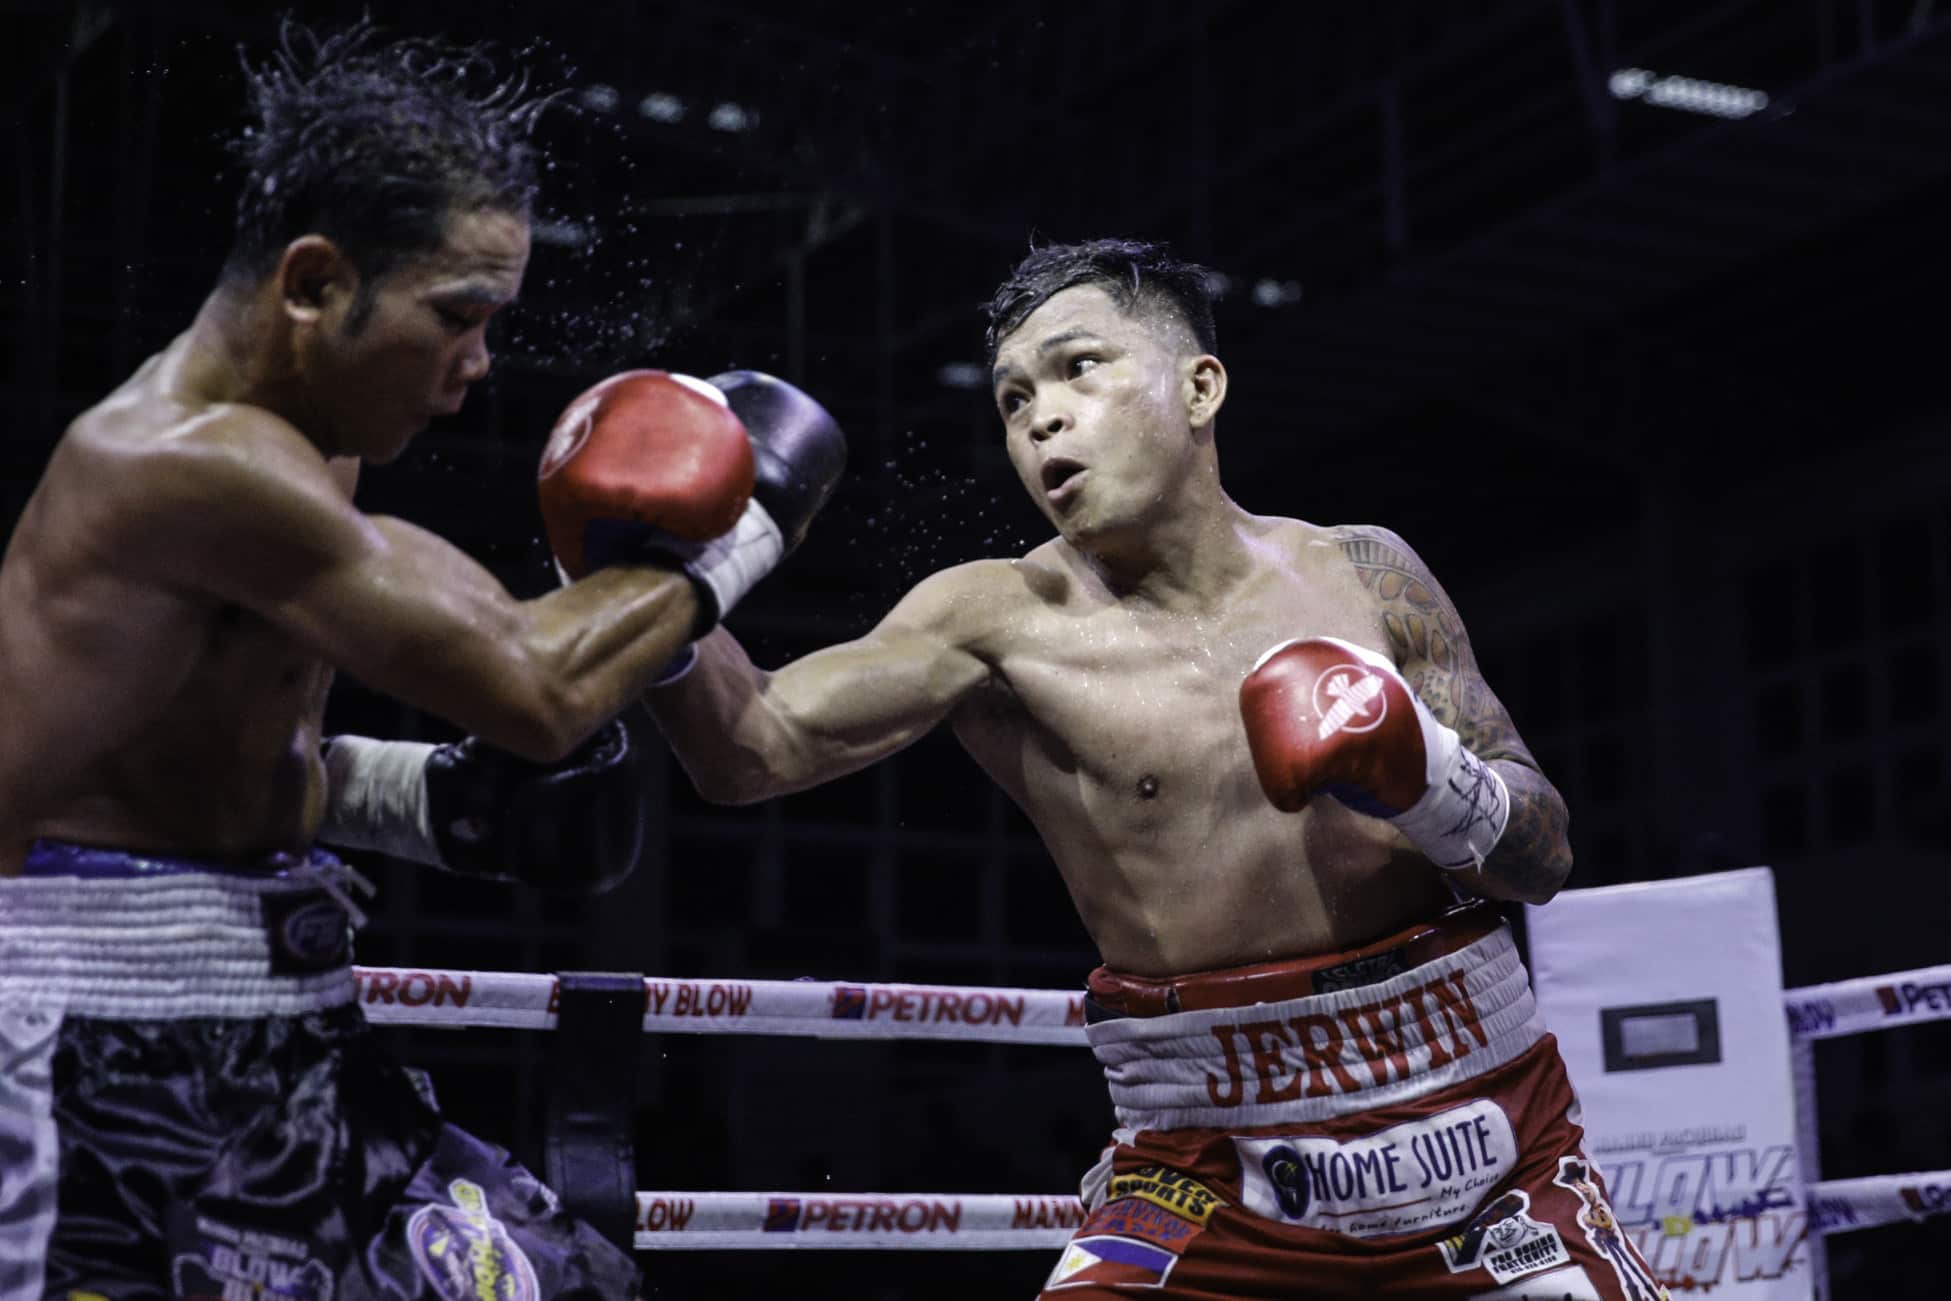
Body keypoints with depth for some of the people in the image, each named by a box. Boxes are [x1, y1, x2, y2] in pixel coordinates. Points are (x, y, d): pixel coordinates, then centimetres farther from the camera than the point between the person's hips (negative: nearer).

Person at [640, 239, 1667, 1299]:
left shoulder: (1361, 575, 2)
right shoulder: (1006, 619, -6)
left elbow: (1547, 856, 3)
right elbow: (754, 752, -19)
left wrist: (1424, 777, -17)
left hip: (1484, 1136, 2)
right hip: (1211, 1180, -2)